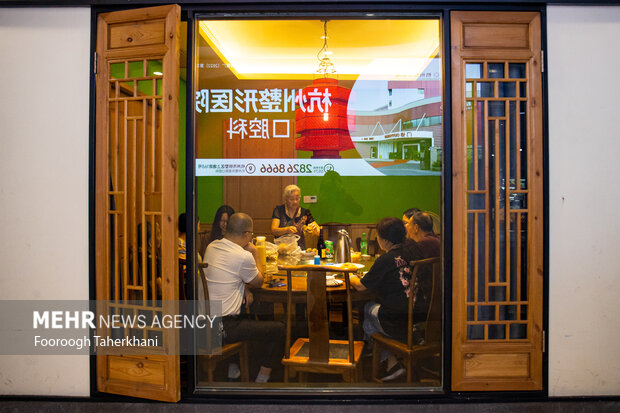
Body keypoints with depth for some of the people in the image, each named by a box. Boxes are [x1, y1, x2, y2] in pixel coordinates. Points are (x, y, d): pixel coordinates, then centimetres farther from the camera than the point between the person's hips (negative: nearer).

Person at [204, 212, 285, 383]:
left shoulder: (211, 247, 5)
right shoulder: (243, 256, -18)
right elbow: (259, 282, -1)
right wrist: (255, 255, 6)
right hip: (222, 329, -8)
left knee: (248, 313, 32)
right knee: (278, 329, 2)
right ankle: (262, 377, 12)